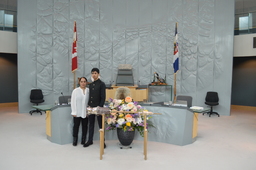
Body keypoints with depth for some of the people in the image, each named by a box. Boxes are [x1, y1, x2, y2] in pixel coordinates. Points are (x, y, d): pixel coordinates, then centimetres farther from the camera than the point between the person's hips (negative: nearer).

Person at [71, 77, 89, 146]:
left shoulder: (88, 90, 0)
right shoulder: (75, 90, -2)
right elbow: (73, 102, -3)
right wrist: (74, 112, -6)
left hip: (85, 112, 1)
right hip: (77, 113, -1)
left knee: (85, 126, 9)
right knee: (76, 126, 7)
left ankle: (83, 140, 22)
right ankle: (74, 141, 21)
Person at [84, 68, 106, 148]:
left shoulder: (101, 84, -6)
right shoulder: (90, 84, 12)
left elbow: (103, 97, -10)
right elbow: (89, 96, 16)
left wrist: (100, 106, -16)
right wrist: (88, 105, 7)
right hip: (91, 107, 6)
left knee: (101, 125, 4)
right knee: (91, 124, 13)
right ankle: (90, 140, 25)